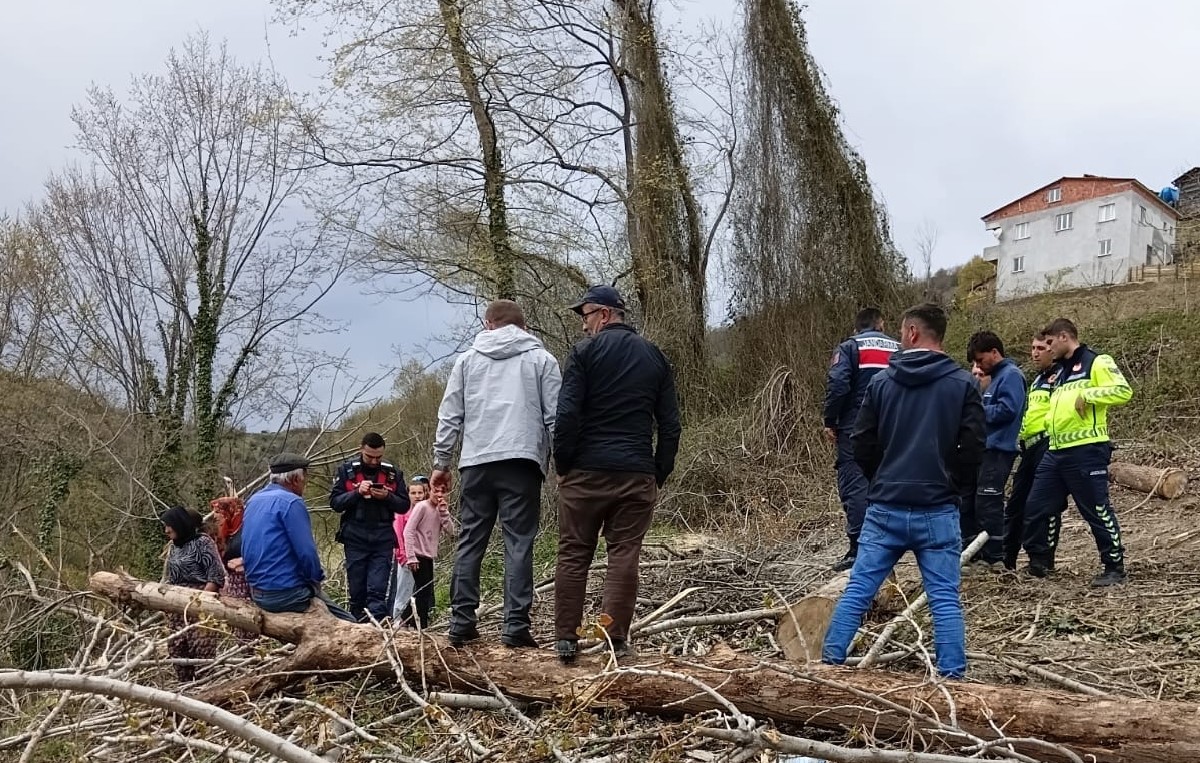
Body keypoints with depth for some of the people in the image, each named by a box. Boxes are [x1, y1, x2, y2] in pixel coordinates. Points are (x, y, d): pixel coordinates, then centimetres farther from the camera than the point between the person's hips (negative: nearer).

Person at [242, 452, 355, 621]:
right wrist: (316, 578, 0)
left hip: (257, 592, 9)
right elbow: (307, 552, -19)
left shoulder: (253, 500, 12)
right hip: (285, 593, -9)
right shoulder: (291, 502, -15)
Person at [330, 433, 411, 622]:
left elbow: (404, 505, 8)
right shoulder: (346, 471, 5)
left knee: (378, 590, -9)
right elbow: (334, 502, 0)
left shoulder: (393, 473, 8)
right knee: (356, 590, 4)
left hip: (382, 539, 0)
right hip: (355, 539, 0)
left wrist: (387, 497, -11)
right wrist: (357, 492, -15)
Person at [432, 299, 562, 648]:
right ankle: (516, 626, -6)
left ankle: (461, 623, 7)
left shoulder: (467, 360, 14)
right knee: (518, 544, -2)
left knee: (469, 544, 8)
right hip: (522, 462, -2)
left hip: (476, 463, 2)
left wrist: (441, 463, 16)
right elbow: (555, 417, 3)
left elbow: (449, 416, 11)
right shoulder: (541, 359, 9)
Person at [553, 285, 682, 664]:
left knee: (573, 554, 6)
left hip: (586, 471, -3)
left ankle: (566, 637, 8)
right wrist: (660, 473, 13)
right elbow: (670, 424, 10)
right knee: (625, 555, 5)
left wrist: (562, 463, 0)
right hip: (637, 474, 3)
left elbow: (567, 414, -10)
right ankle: (617, 639, 3)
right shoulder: (655, 357, 11)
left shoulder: (585, 351, -3)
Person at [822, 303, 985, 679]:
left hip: (884, 509, 1)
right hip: (937, 510, -1)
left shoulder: (882, 381, 2)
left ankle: (829, 664, 6)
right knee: (944, 599, 4)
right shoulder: (963, 384, -1)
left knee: (857, 590, 6)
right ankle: (952, 677, 3)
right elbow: (973, 451, -4)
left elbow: (862, 447, 3)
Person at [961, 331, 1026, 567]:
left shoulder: (1011, 375, -9)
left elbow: (1008, 410, -20)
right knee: (967, 500, 11)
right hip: (984, 448, 10)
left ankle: (993, 557, 1)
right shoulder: (994, 377, 21)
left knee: (988, 504, -7)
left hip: (998, 450, -10)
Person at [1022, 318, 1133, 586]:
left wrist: (1087, 394, -19)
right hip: (1056, 451, 9)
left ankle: (1115, 567, 9)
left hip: (1086, 450, -9)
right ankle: (1039, 561, 22)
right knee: (1035, 507, 9)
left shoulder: (1096, 362, -4)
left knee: (1097, 510, -3)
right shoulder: (1057, 371, 22)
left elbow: (1124, 391, -16)